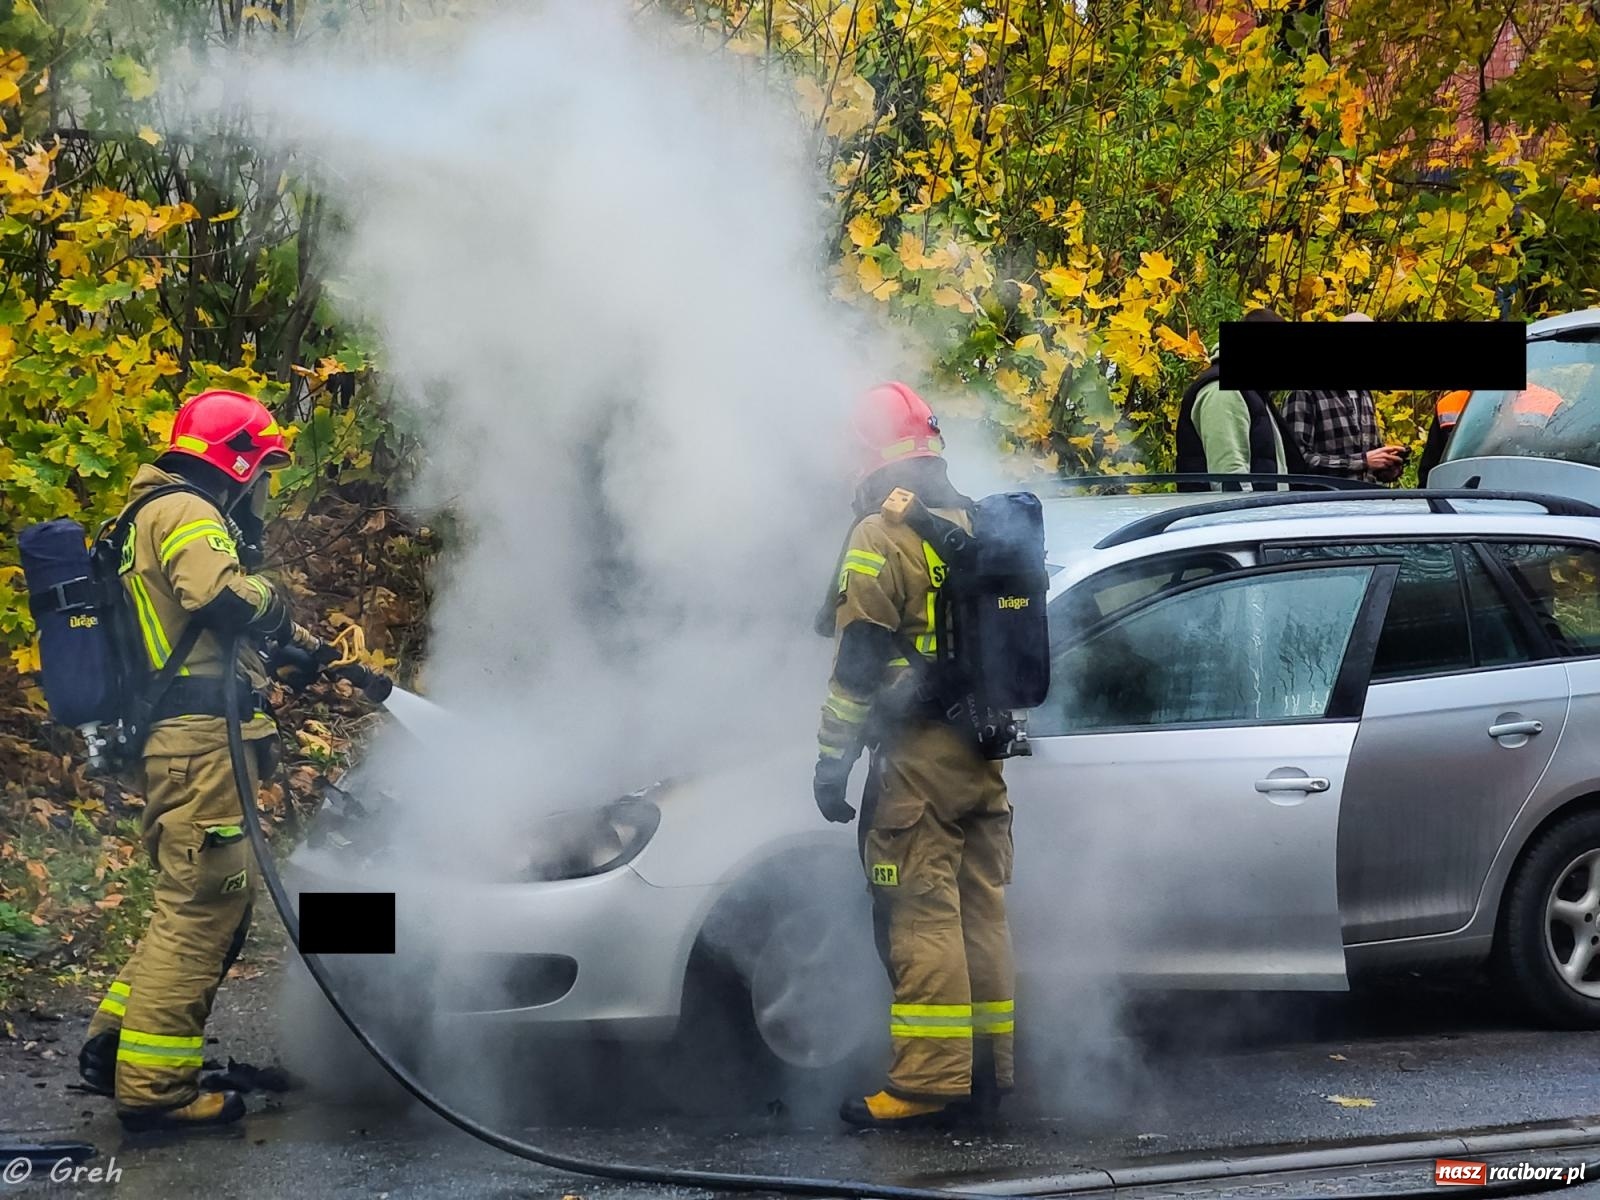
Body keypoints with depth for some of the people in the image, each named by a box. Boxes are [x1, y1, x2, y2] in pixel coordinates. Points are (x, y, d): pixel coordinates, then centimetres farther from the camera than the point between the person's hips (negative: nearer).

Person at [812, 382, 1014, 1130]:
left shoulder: (883, 535, -9)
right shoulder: (978, 527, 16)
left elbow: (858, 660, -13)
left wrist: (832, 759, -10)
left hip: (917, 756, -8)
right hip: (985, 756, 8)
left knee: (920, 916, -8)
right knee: (979, 911, 11)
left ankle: (929, 1082, -10)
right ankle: (988, 1073, 15)